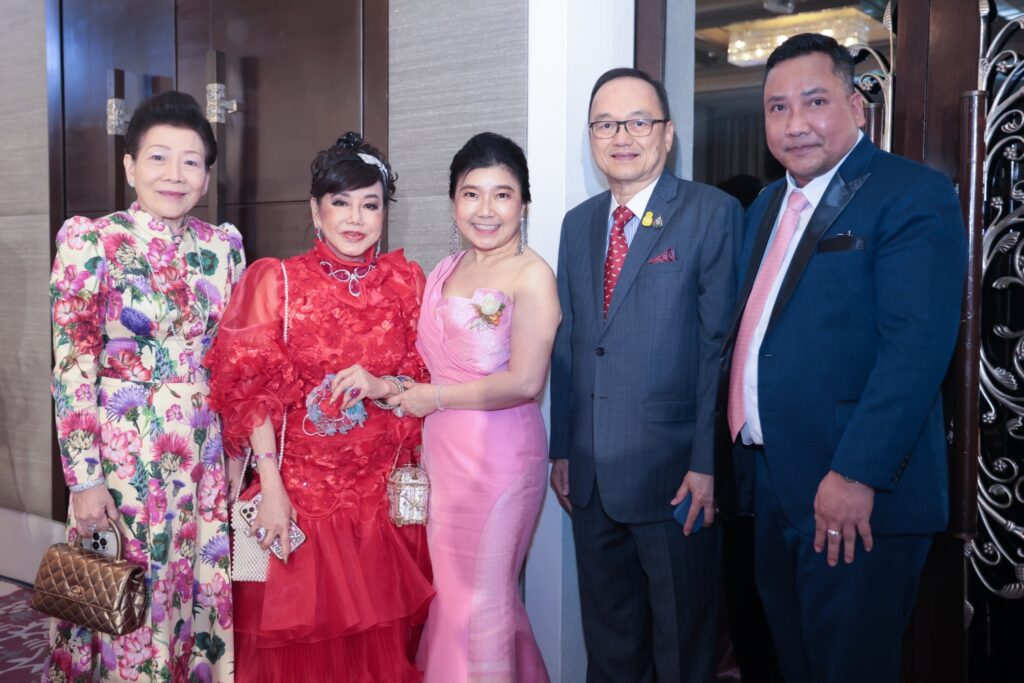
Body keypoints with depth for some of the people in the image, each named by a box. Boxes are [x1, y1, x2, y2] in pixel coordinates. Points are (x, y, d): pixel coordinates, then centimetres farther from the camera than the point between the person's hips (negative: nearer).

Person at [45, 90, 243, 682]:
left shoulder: (223, 245, 4)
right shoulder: (91, 241, -7)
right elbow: (72, 368, -10)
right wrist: (85, 477, -12)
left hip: (205, 452, 4)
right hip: (122, 449, -3)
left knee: (201, 591, 13)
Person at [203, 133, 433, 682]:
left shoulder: (405, 282, 5)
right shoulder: (277, 281, -1)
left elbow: (425, 380, 7)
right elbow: (253, 391, -6)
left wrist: (382, 386, -14)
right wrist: (271, 489, -13)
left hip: (383, 491, 2)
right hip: (300, 488, -2)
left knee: (380, 635, 10)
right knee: (298, 635, 7)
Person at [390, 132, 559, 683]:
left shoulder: (532, 275, -11)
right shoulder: (445, 272, 11)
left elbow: (524, 381, -19)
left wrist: (434, 398, -11)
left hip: (498, 454, -6)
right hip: (441, 452, 7)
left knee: (482, 597, 6)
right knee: (450, 591, 16)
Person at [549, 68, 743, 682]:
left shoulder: (712, 213, -7)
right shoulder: (578, 224, 11)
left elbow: (721, 344, -12)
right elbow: (569, 342, 12)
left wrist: (707, 464, -17)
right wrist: (562, 448, 9)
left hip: (673, 473, -5)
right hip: (591, 475, 6)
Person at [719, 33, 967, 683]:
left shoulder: (915, 195, -11)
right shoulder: (769, 204, 14)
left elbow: (915, 348, -21)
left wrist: (856, 476, -25)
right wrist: (738, 421, 8)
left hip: (859, 491, -7)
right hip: (774, 480, 8)